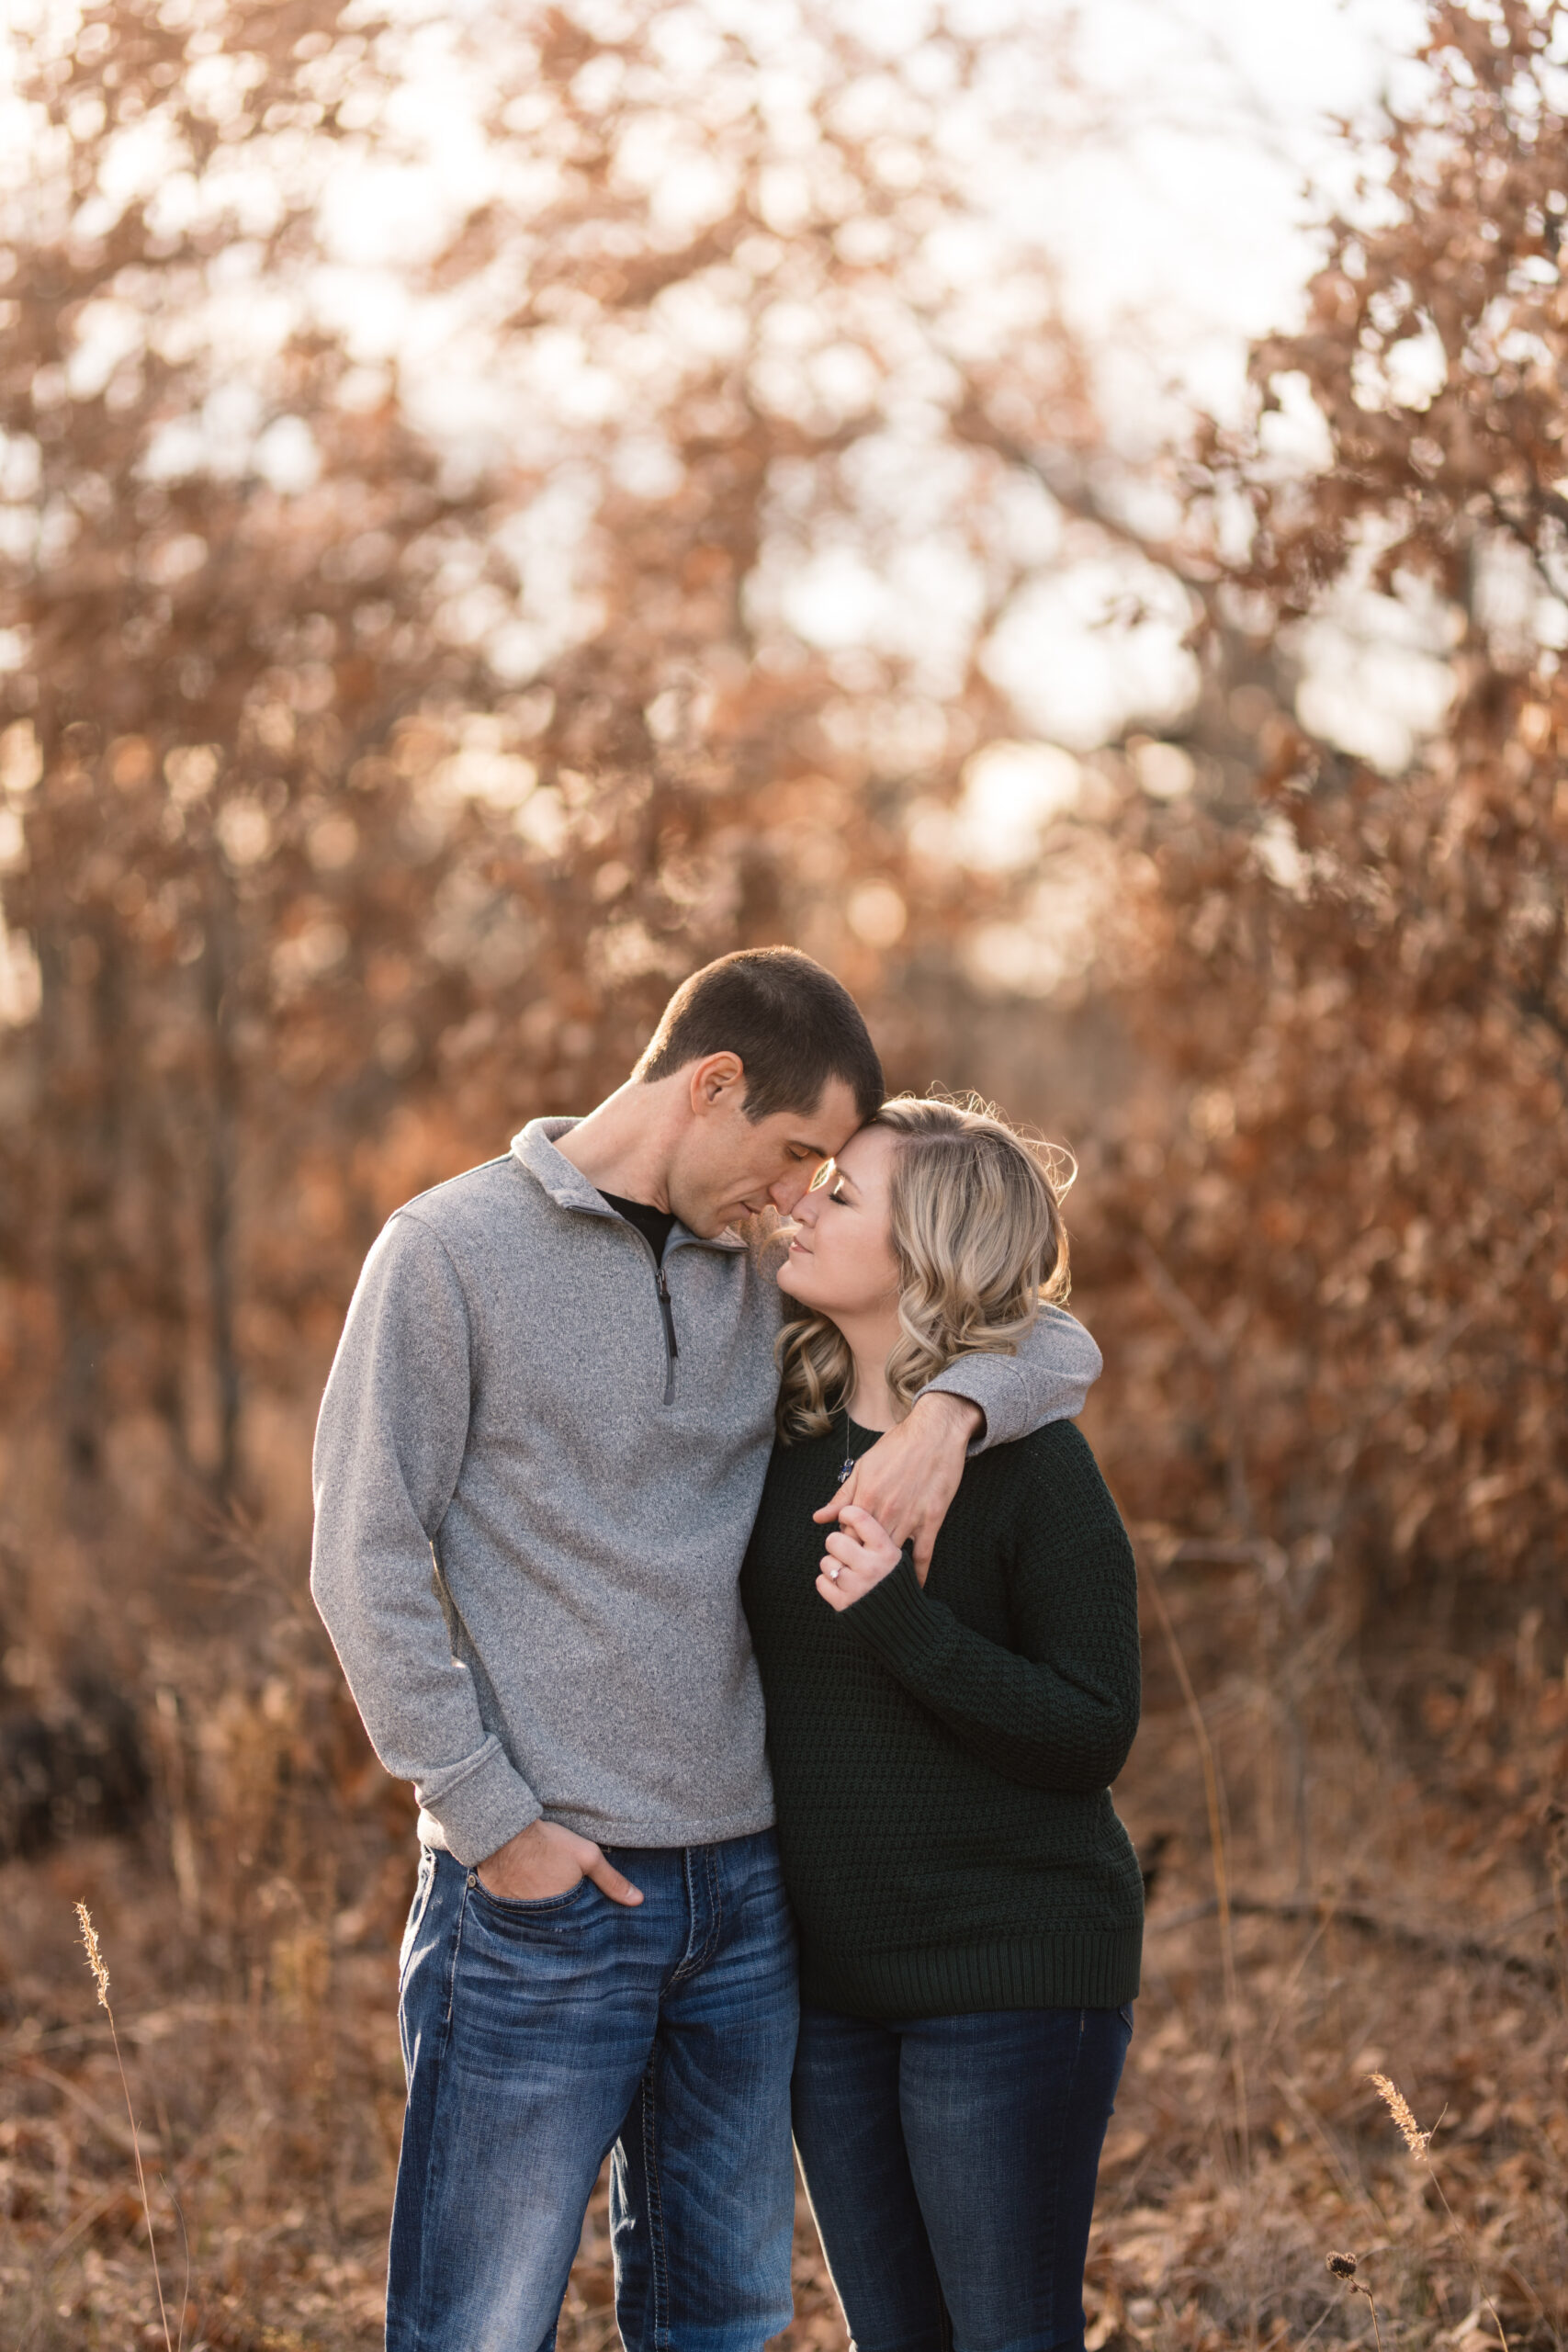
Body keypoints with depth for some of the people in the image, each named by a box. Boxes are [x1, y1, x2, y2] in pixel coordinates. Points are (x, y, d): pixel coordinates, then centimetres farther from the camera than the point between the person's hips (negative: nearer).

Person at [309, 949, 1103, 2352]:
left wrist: (948, 1410, -10)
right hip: (540, 1893, -6)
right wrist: (493, 1820, -12)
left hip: (745, 1884, 6)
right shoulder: (453, 1252, -5)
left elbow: (1055, 1343, 13)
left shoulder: (761, 1275, 11)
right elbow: (368, 1564, -8)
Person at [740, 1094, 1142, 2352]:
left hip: (1012, 1973, -6)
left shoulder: (1030, 1457, -14)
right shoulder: (789, 1432, 3)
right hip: (830, 1967, 6)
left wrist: (903, 1622, -26)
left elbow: (1094, 1735, -16)